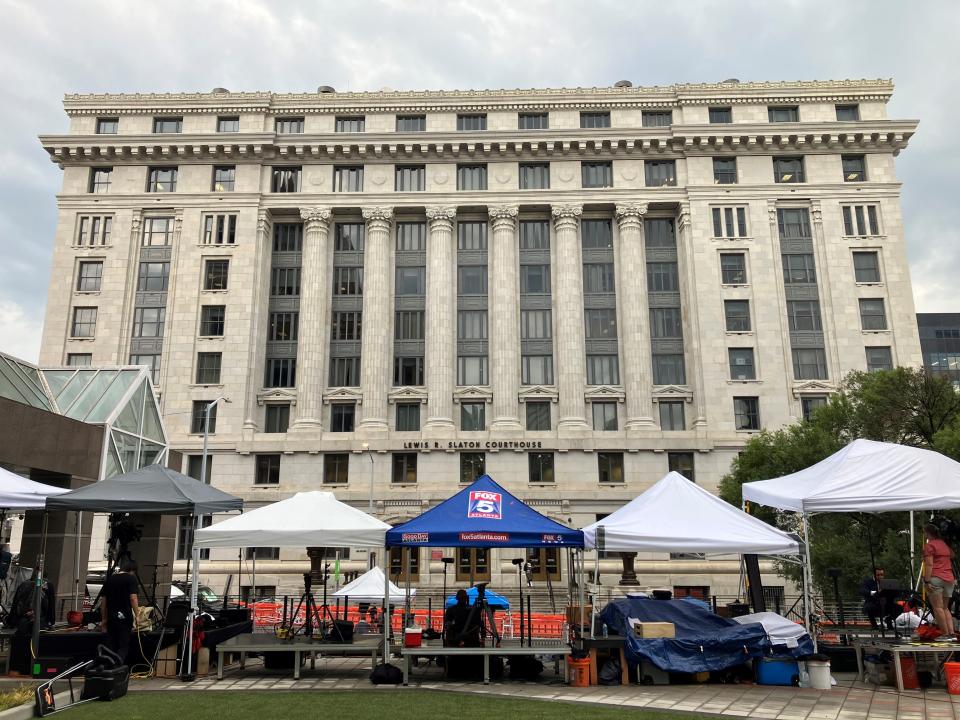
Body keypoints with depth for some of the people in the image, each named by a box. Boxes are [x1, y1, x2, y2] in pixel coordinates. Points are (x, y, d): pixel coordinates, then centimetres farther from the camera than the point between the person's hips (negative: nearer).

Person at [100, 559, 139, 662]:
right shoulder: (131, 578, -4)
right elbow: (133, 598, -14)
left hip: (111, 618, 5)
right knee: (123, 646, -1)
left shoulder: (109, 579, 13)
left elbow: (104, 602, 15)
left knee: (111, 646, 12)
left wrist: (104, 620, 22)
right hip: (125, 617, -5)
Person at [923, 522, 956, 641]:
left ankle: (945, 634, -8)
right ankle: (952, 633, 6)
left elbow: (929, 564, -12)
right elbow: (953, 559, 20)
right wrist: (955, 578, 25)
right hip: (949, 579, 7)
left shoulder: (929, 545, -4)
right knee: (945, 608, 15)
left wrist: (927, 581, -15)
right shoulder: (946, 544, 18)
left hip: (935, 578, -7)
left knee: (937, 607, -4)